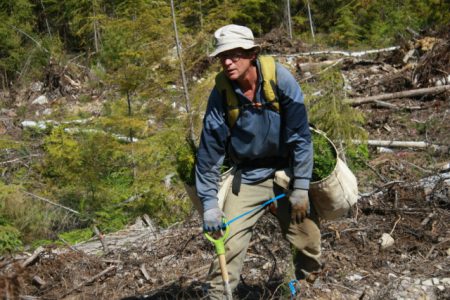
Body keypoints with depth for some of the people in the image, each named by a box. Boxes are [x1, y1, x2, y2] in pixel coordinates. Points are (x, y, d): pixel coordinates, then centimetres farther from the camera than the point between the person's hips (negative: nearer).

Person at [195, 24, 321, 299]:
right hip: (247, 177, 0)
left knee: (309, 243, 5)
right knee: (228, 245, -9)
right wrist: (209, 204, -12)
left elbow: (300, 134, -13)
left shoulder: (280, 79, -19)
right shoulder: (221, 94, -15)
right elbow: (209, 151, -10)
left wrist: (301, 187, -13)